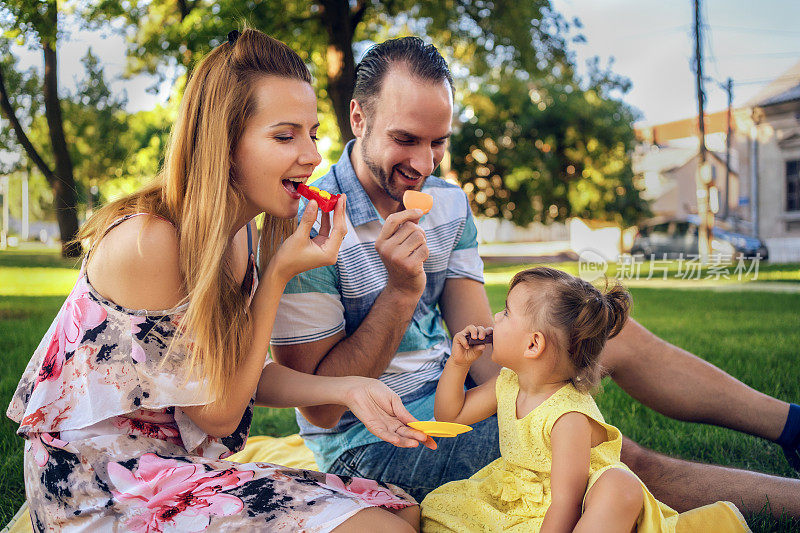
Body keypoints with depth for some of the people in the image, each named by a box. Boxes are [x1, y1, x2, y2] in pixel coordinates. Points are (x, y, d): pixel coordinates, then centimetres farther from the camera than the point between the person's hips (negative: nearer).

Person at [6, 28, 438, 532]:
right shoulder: (147, 239, -23)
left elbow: (242, 375, 6)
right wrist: (279, 275, -20)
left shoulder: (240, 232, 3)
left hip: (181, 465, 8)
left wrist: (348, 389, -9)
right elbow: (218, 412, -16)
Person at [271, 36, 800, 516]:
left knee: (614, 332, 0)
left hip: (450, 388, 7)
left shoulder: (449, 203, 1)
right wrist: (401, 293, -30)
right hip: (370, 442, -7)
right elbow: (319, 407, -21)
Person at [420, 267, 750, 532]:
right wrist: (458, 363, -2)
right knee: (437, 506, -5)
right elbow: (450, 415, 14)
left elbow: (565, 504, -30)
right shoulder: (507, 385, -2)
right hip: (518, 500, 8)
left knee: (618, 487, -38)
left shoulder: (570, 416, -27)